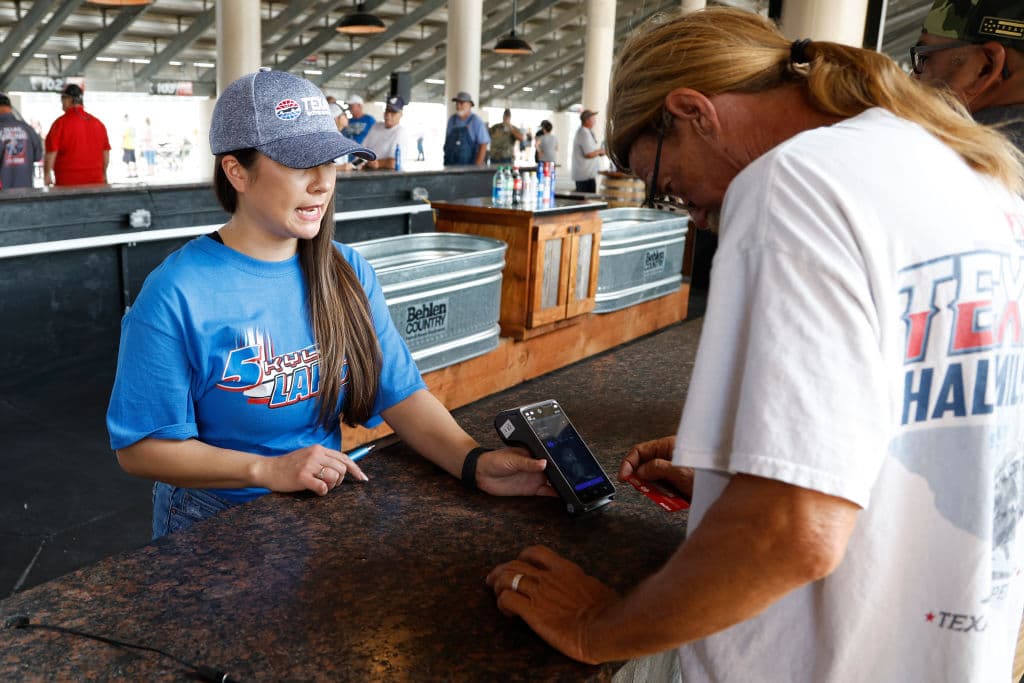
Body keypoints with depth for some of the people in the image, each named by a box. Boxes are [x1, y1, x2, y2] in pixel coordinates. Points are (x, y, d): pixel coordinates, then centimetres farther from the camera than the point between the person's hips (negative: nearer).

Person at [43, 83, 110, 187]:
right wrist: (103, 174, 22)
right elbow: (106, 153, 11)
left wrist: (47, 175, 0)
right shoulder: (97, 123, 6)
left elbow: (51, 152, -9)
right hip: (95, 181, 4)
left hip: (68, 182, -4)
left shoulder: (61, 123, -7)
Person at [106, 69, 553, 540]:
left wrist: (473, 462, -19)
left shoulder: (349, 272, 1)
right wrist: (269, 470, -21)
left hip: (327, 505, 3)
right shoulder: (175, 296, -15)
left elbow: (401, 393, -3)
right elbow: (140, 448, -10)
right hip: (215, 522, -2)